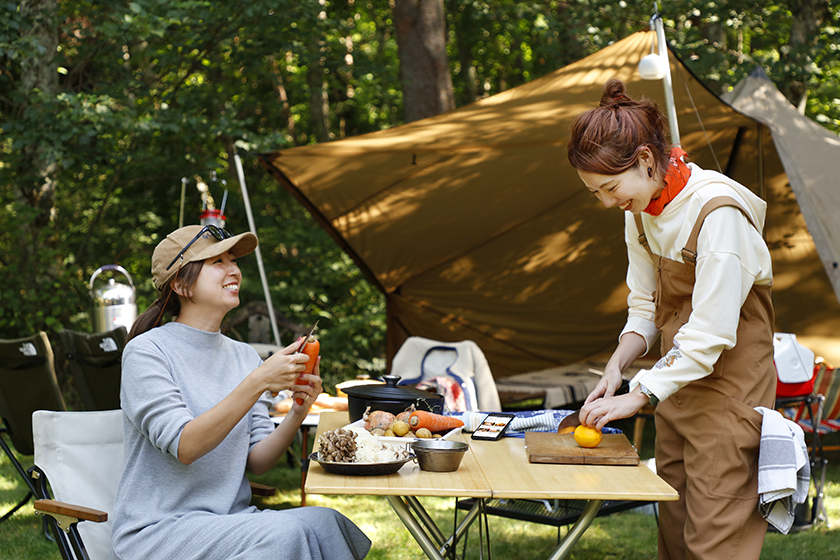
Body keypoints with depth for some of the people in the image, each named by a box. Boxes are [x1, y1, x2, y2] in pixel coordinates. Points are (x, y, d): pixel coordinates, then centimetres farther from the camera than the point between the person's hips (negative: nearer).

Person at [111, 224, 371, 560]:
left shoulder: (244, 357, 11)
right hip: (157, 530, -5)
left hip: (230, 520, 6)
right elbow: (184, 447, -20)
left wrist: (298, 413, -13)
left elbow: (256, 462, 6)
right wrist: (258, 383, -25)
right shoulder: (147, 352, -7)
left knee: (323, 522, -24)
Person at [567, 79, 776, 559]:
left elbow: (711, 332, -24)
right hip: (676, 382, 8)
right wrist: (616, 367, -5)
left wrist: (637, 396, -21)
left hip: (729, 390, -8)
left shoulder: (718, 212, -23)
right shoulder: (641, 210, 3)